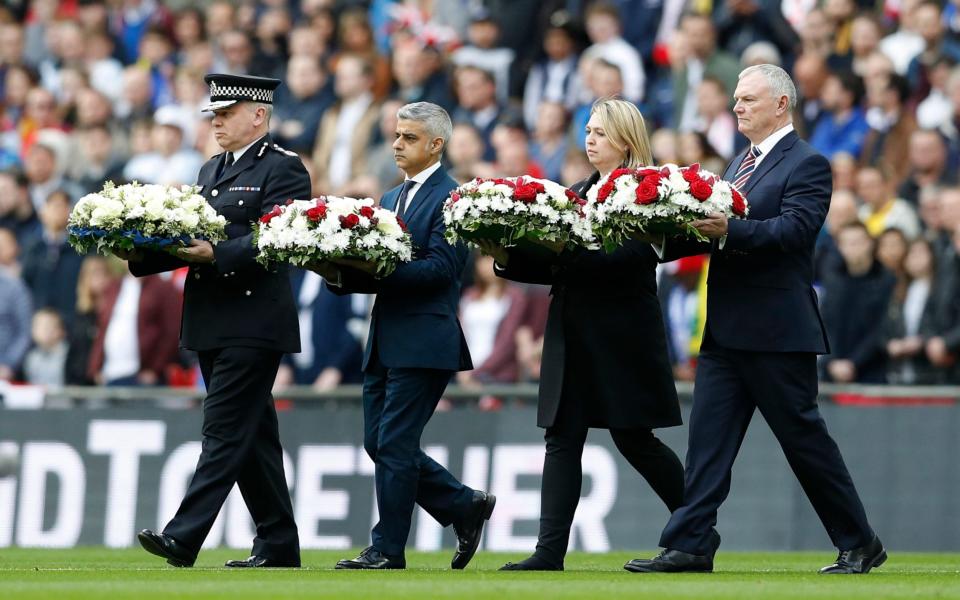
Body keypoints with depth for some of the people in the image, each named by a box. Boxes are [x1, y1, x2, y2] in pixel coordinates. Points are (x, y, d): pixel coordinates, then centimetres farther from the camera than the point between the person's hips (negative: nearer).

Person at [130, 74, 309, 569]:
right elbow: (196, 241, 19)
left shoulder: (283, 169, -7)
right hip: (213, 324, 9)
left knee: (224, 431, -12)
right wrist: (140, 256, 2)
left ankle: (183, 538, -19)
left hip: (254, 323, -9)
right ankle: (278, 545, 14)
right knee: (252, 436, 10)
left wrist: (216, 254, -29)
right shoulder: (212, 170, 20)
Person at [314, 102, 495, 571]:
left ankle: (388, 549, 1)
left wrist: (368, 269, -24)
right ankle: (464, 506, 21)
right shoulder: (391, 198, 19)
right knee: (379, 444, 9)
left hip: (423, 342, -9)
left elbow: (439, 268, -19)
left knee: (393, 444, -7)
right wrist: (340, 274, -3)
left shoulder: (451, 198, -9)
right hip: (385, 342, 9)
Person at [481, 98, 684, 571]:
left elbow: (624, 259, -20)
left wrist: (567, 247, -28)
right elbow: (556, 266, 14)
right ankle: (550, 551, -4)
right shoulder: (577, 192, 15)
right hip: (573, 337, 7)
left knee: (633, 437, 1)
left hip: (622, 337, -7)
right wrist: (508, 258, -1)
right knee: (562, 438, 0)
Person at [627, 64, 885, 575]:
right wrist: (666, 239, 1)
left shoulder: (807, 165, -8)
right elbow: (717, 232, 17)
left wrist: (730, 230, -32)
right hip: (726, 331, 8)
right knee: (708, 437, 1)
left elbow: (794, 229, -21)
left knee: (805, 437, -1)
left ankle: (859, 545, 11)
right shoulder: (740, 164, 18)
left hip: (777, 330, -8)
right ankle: (690, 546, -1)